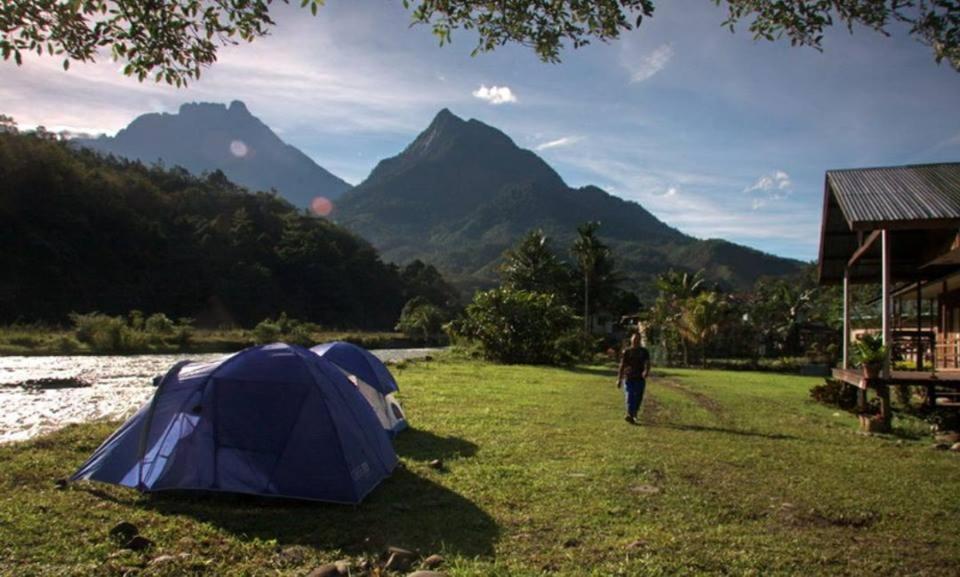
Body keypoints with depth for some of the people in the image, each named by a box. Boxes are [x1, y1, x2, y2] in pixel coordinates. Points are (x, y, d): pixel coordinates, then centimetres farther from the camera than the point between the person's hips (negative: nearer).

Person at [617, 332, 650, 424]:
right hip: (629, 378, -2)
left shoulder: (644, 352, 8)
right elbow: (622, 365, 9)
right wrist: (619, 379, 6)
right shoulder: (626, 351, 7)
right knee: (630, 397, -15)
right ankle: (630, 415, -24)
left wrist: (646, 371, -29)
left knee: (638, 398, 6)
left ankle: (633, 414, 25)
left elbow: (647, 363, -6)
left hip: (640, 379, 2)